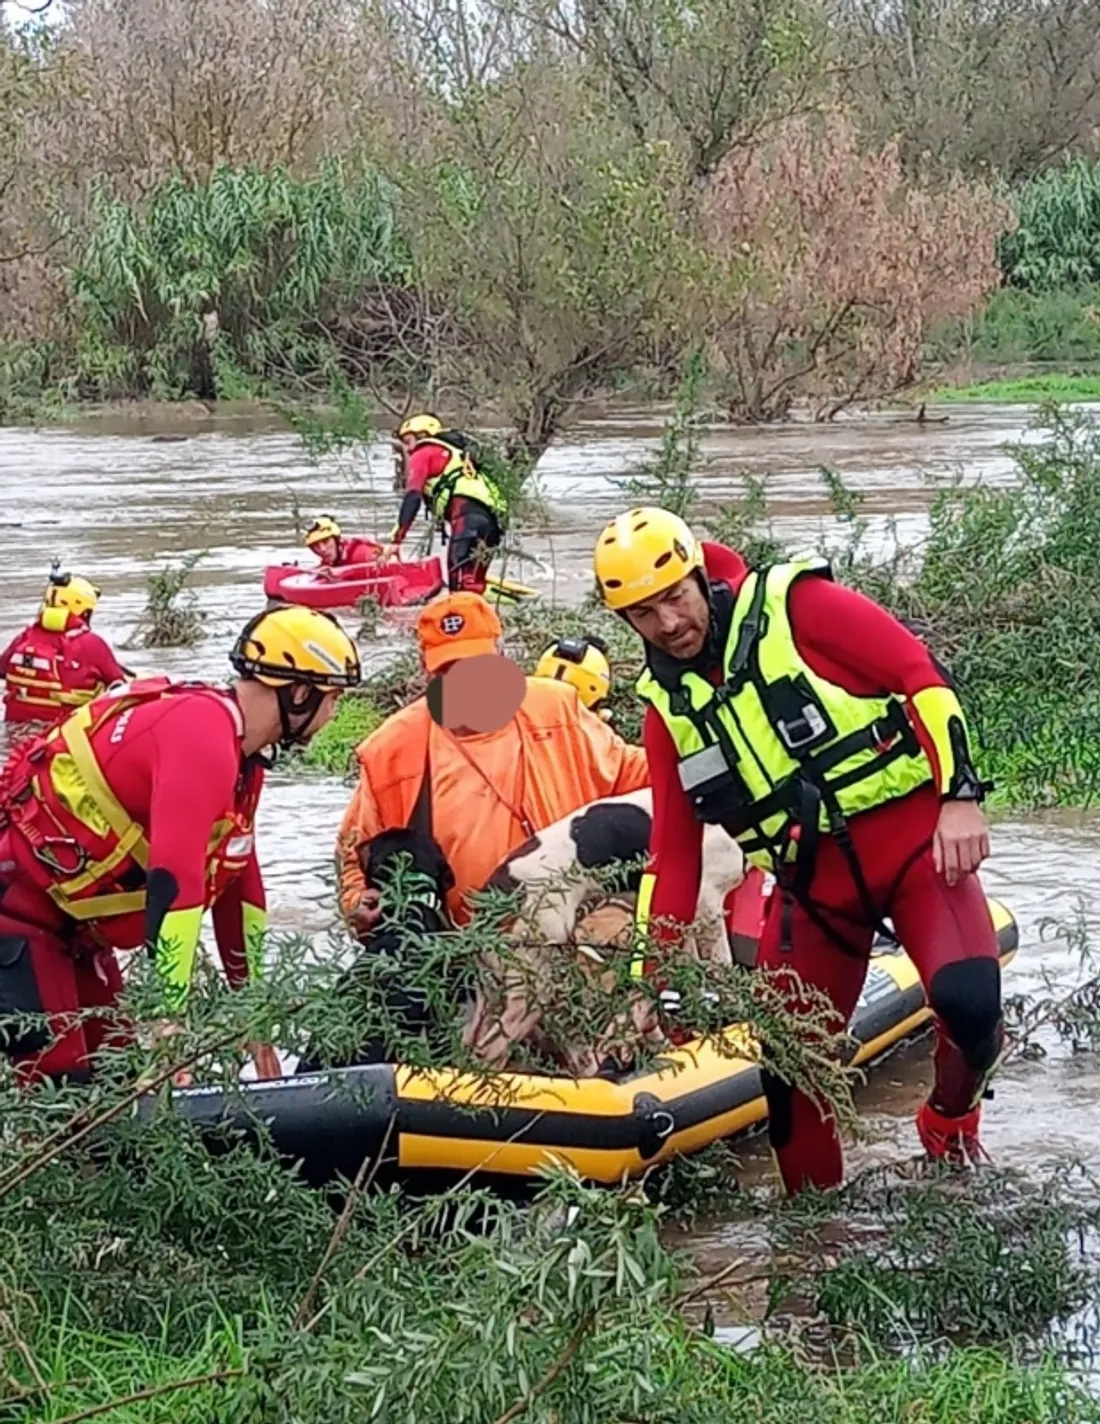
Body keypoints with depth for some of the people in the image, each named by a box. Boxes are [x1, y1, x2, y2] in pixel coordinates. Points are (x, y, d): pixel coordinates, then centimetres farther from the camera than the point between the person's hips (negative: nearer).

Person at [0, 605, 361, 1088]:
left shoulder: (240, 750, 6)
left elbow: (238, 881, 13)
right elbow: (175, 879, -33)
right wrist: (170, 1017, -34)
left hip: (68, 918, 10)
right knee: (55, 1081, -14)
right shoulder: (203, 734, -25)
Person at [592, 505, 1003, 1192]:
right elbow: (673, 855, 12)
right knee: (787, 1068, 0)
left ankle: (953, 1121, 5)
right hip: (812, 880, 5)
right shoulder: (668, 709, 8)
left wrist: (959, 794, -19)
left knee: (966, 997, -27)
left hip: (913, 833, -5)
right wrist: (651, 984, 8)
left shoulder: (795, 606, -8)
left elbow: (921, 674, -10)